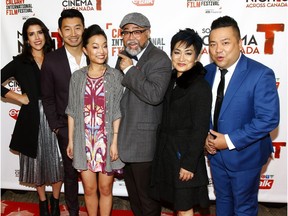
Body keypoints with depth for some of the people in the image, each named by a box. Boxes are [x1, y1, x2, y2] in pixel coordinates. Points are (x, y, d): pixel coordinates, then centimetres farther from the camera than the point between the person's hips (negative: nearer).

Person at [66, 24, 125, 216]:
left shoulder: (116, 76, -5)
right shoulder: (77, 77, 1)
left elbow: (117, 112, -6)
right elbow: (72, 111, 5)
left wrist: (115, 142, -9)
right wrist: (70, 140, 5)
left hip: (106, 140, -1)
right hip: (84, 140, 2)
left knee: (105, 189, 12)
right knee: (89, 189, 13)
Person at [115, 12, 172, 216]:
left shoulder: (159, 59, -15)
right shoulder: (124, 56, 10)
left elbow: (155, 95, -30)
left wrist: (130, 70, -23)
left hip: (144, 139, -7)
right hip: (124, 136, 8)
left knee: (147, 193, 9)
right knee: (133, 190, 23)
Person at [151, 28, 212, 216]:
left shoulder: (200, 87, -16)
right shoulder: (172, 81, 6)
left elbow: (200, 129, -17)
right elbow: (167, 120, 9)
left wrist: (189, 164, -17)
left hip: (185, 154, -7)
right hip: (167, 151, 7)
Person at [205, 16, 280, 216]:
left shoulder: (260, 74, -20)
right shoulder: (207, 72, -2)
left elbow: (269, 119, -24)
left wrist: (230, 141, -23)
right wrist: (205, 135, -9)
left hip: (244, 155, -5)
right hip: (215, 153, 5)